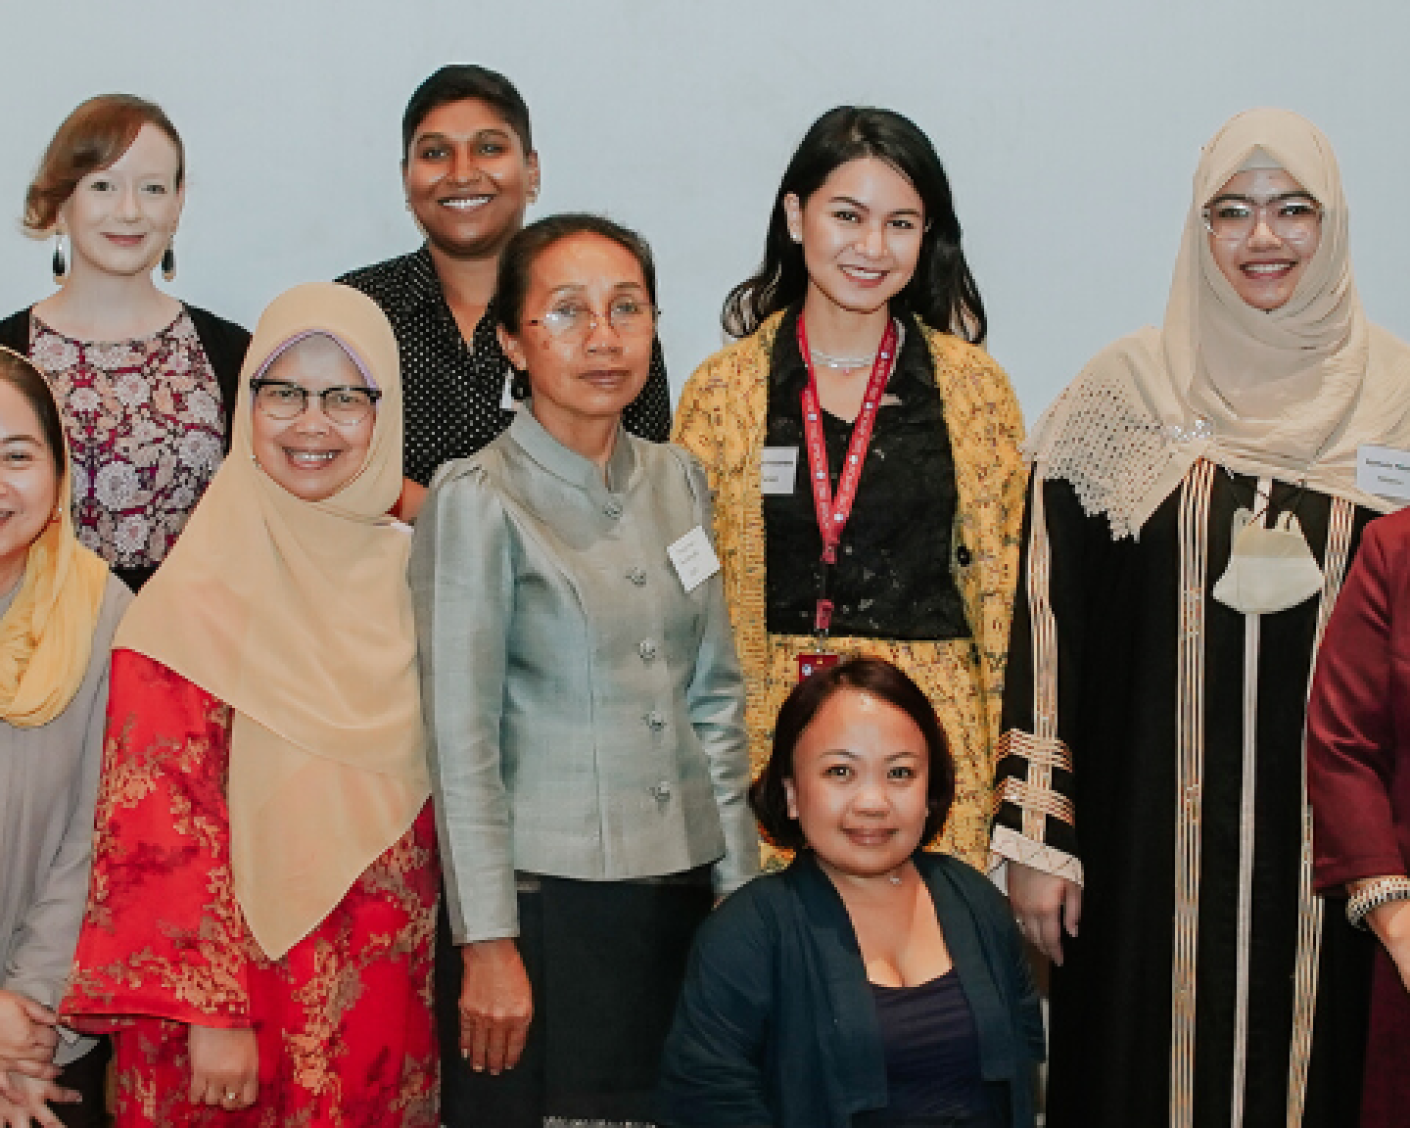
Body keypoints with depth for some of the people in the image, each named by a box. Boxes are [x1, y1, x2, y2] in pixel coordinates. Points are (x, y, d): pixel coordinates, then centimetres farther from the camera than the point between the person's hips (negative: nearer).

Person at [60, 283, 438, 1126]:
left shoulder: (405, 569, 5)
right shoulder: (201, 592, -12)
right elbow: (162, 819, -15)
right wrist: (210, 1012, -18)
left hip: (391, 984, 5)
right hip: (258, 984, -5)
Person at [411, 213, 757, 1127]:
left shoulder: (677, 482, 8)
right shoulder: (479, 499, -8)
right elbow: (461, 738, -9)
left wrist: (740, 880, 10)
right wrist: (488, 944, -11)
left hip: (682, 894, 5)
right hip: (548, 900, -5)